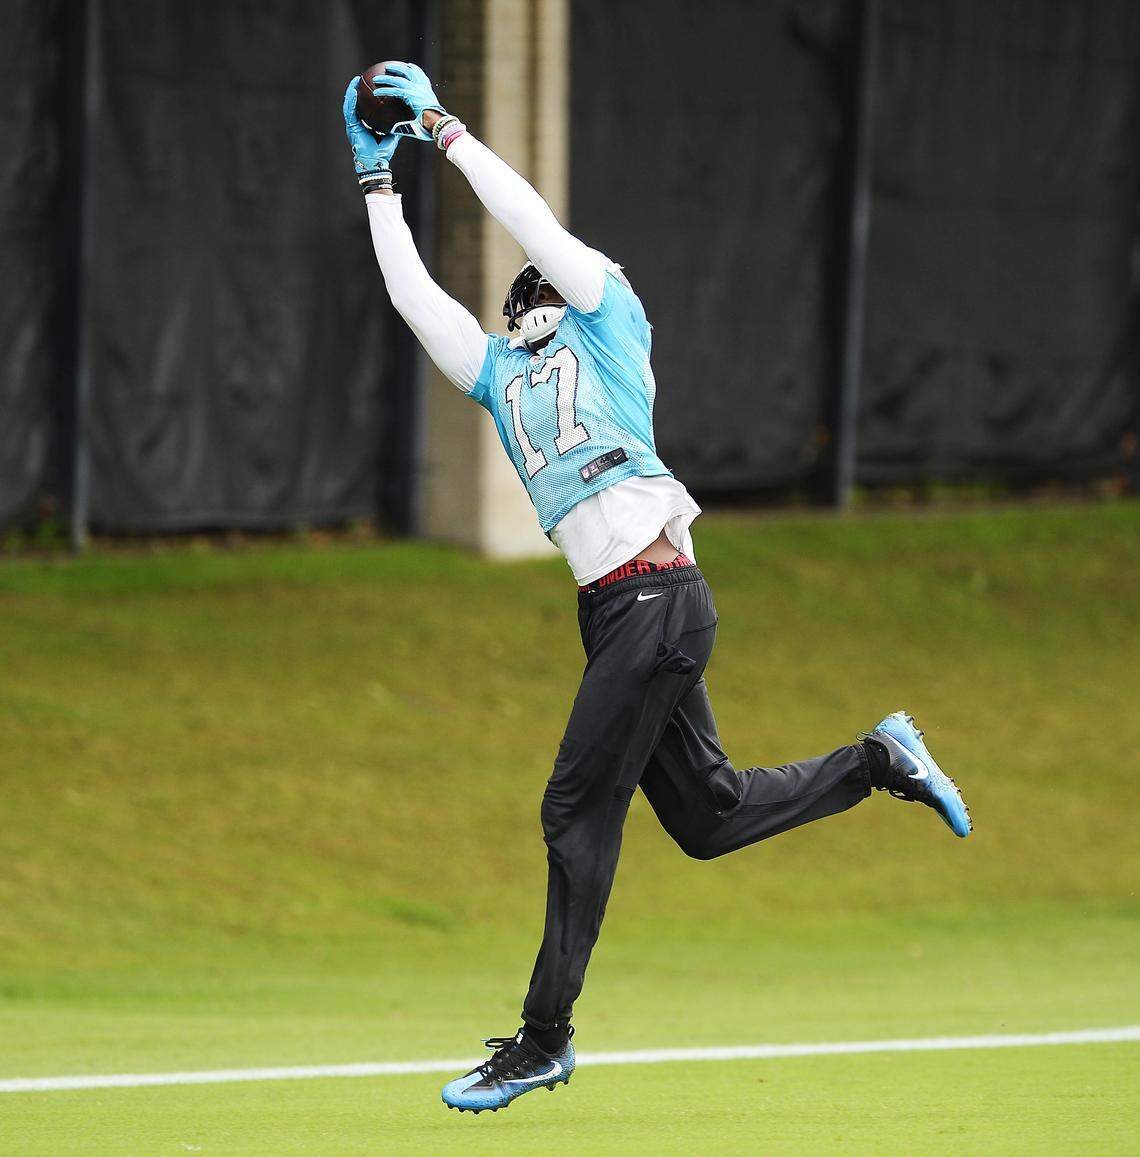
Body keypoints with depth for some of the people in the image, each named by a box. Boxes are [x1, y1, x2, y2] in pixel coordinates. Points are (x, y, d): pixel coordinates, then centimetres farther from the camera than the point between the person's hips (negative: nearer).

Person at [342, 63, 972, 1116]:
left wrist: (443, 125, 5)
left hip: (658, 593, -8)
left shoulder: (609, 320, 8)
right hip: (613, 612, 8)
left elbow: (532, 219, 0)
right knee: (706, 815, 8)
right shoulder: (500, 371, 24)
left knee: (579, 809, -7)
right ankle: (881, 762, 25)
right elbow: (412, 291, 24)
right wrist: (379, 176, 22)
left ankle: (544, 1041, -3)